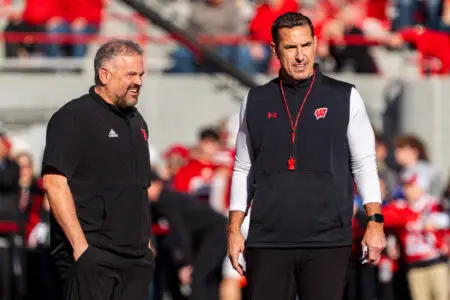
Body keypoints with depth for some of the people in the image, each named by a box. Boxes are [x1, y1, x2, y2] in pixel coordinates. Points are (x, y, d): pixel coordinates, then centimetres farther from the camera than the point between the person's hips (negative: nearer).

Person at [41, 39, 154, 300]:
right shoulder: (73, 117, -6)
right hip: (91, 257, -8)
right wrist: (80, 245, -19)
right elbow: (54, 182, -14)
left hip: (136, 256, 8)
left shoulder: (136, 121, 19)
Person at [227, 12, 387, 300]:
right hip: (267, 241, 2)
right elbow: (243, 169, 14)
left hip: (327, 241, -2)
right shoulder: (256, 101, 10)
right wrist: (234, 229, 7)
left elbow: (364, 164, 4)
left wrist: (375, 222, -5)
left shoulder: (345, 97, 5)